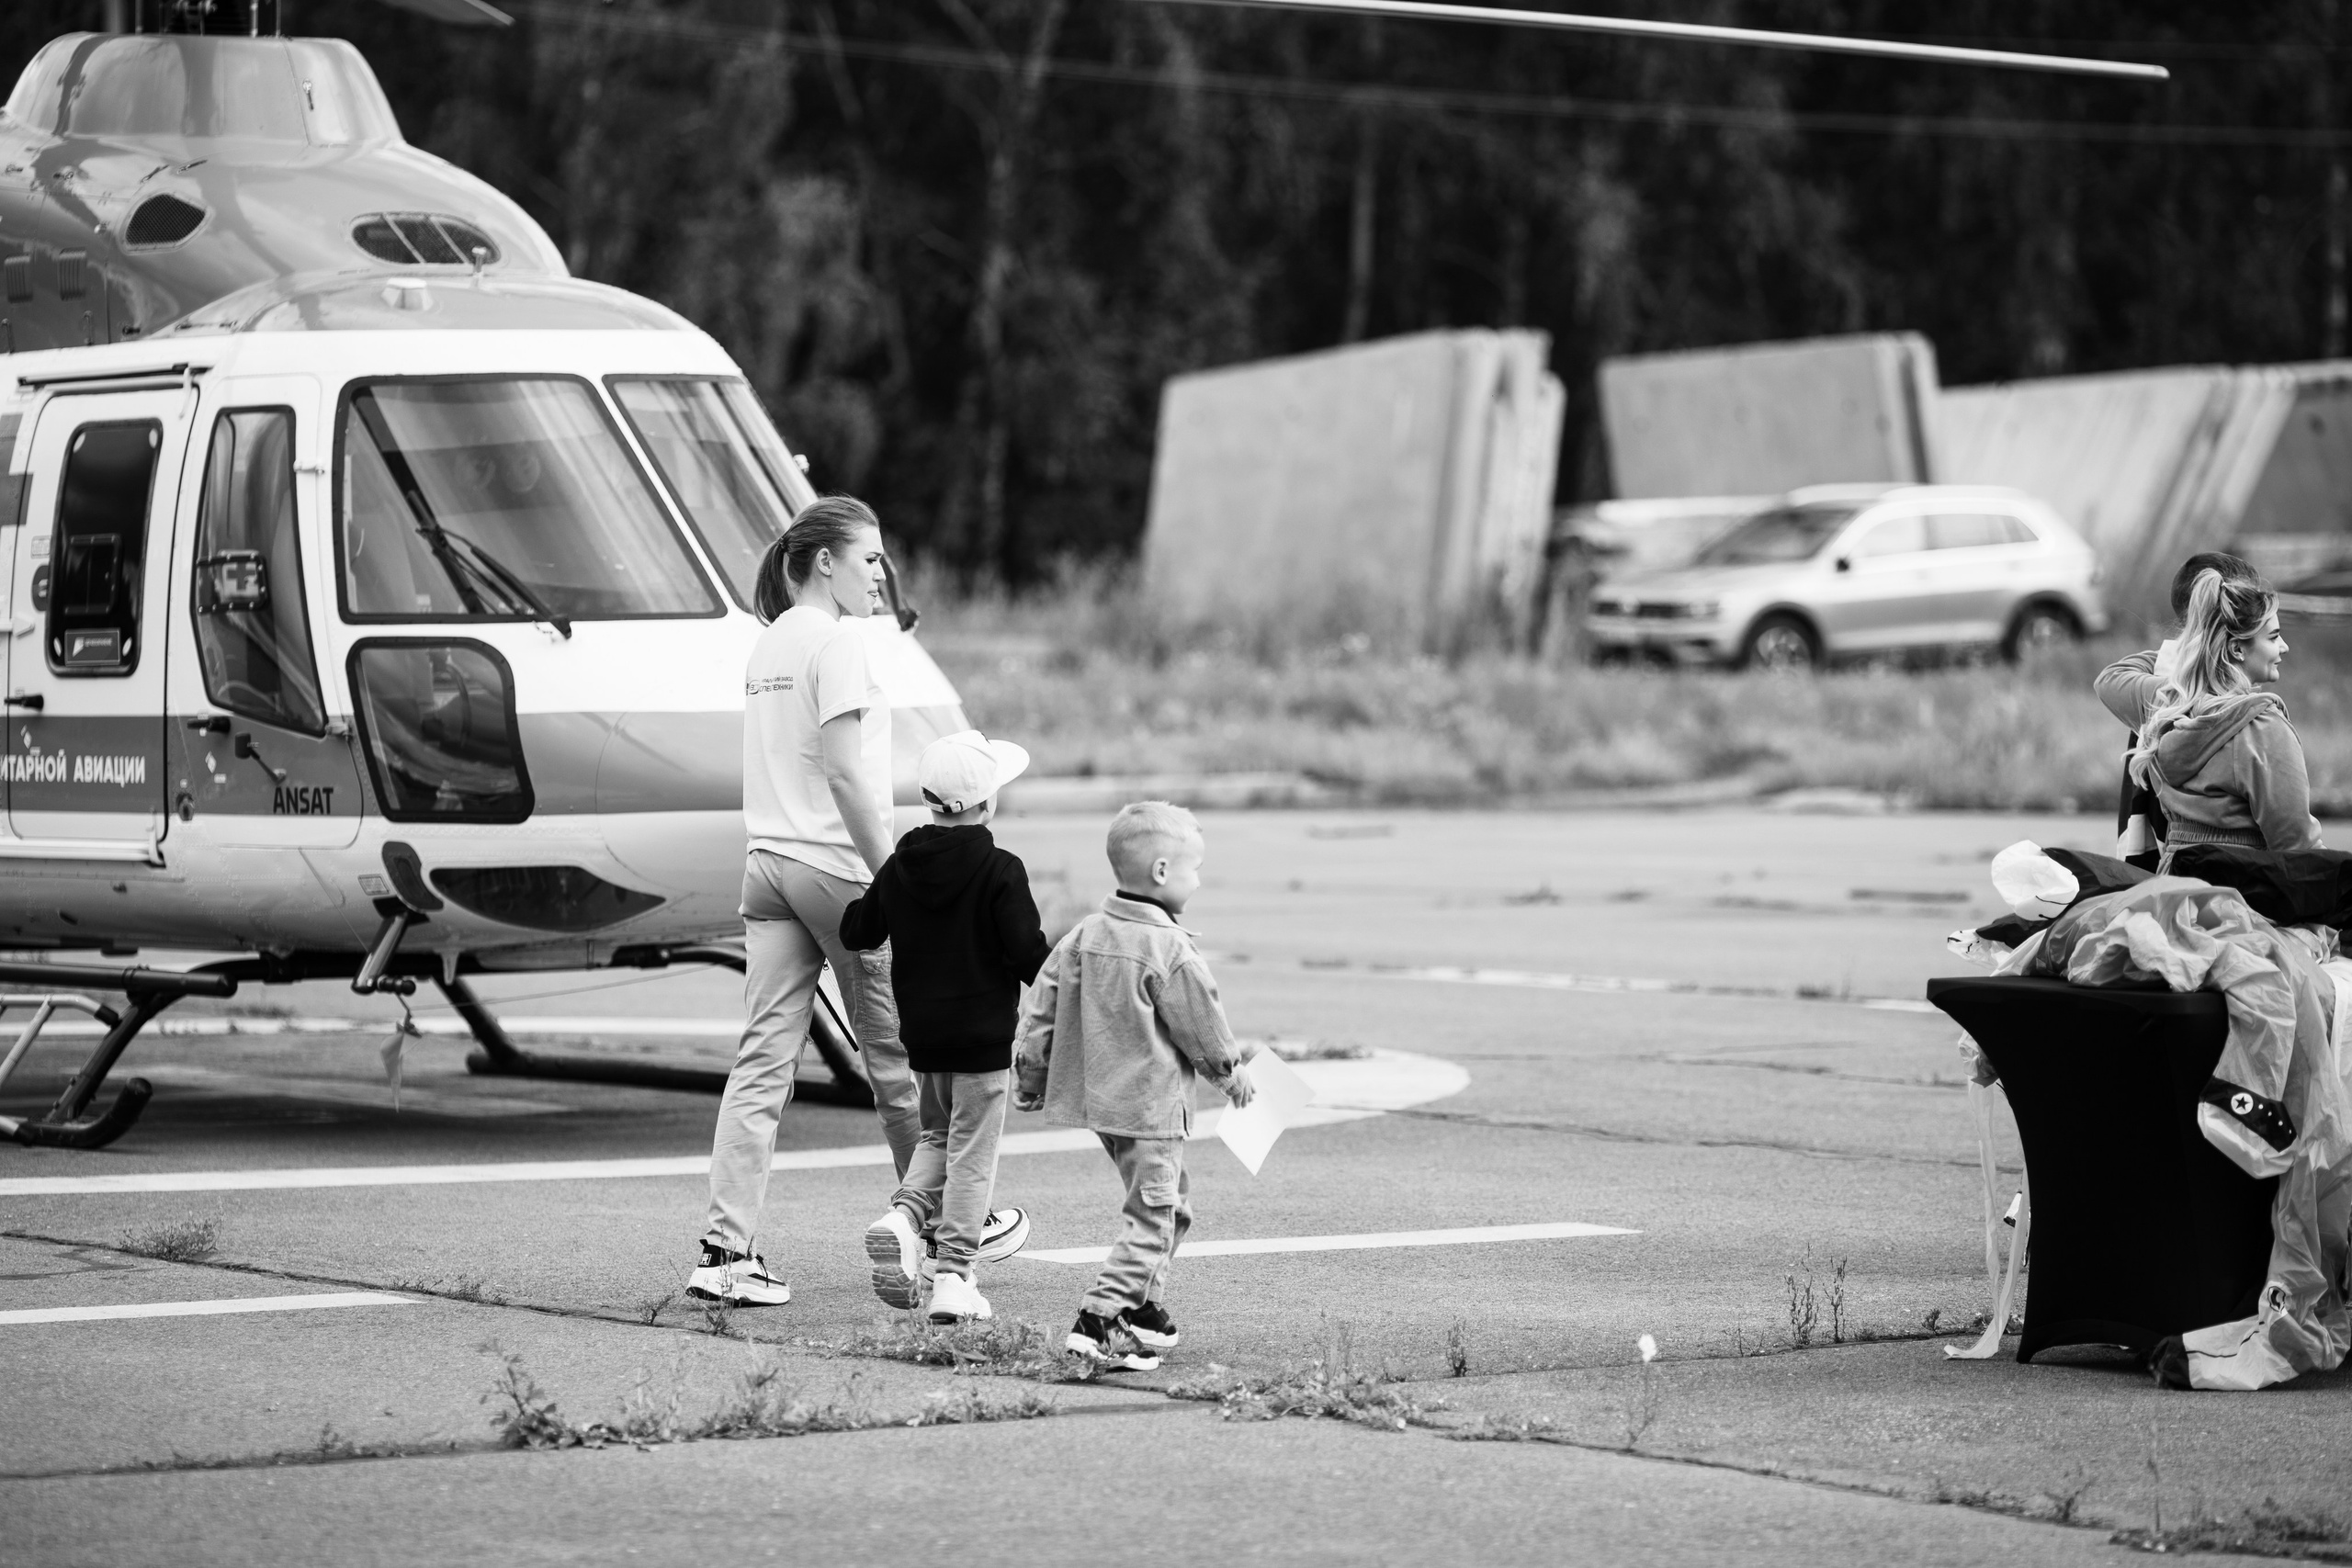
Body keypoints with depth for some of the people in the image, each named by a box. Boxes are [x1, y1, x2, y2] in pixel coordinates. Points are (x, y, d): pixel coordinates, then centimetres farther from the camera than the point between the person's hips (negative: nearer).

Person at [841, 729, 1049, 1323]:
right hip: (983, 1030, -5)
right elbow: (1029, 954, -16)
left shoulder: (899, 867, 1)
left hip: (921, 1031, 5)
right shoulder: (999, 872, -14)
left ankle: (904, 1214, -3)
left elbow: (856, 932, 9)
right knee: (972, 1151, 1)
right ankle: (953, 1277, -2)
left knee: (936, 1133, 23)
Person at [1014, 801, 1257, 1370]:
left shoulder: (1084, 936, 3)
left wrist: (1032, 1077, 17)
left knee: (1172, 1202, 23)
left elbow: (1041, 1009, 7)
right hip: (1150, 1103, -8)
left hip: (1097, 1091, 8)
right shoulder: (1171, 953, -18)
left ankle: (1142, 1309, 28)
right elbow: (1203, 1029, -9)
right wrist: (1233, 1073, 9)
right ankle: (1099, 1323, -11)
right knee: (1151, 1217, -3)